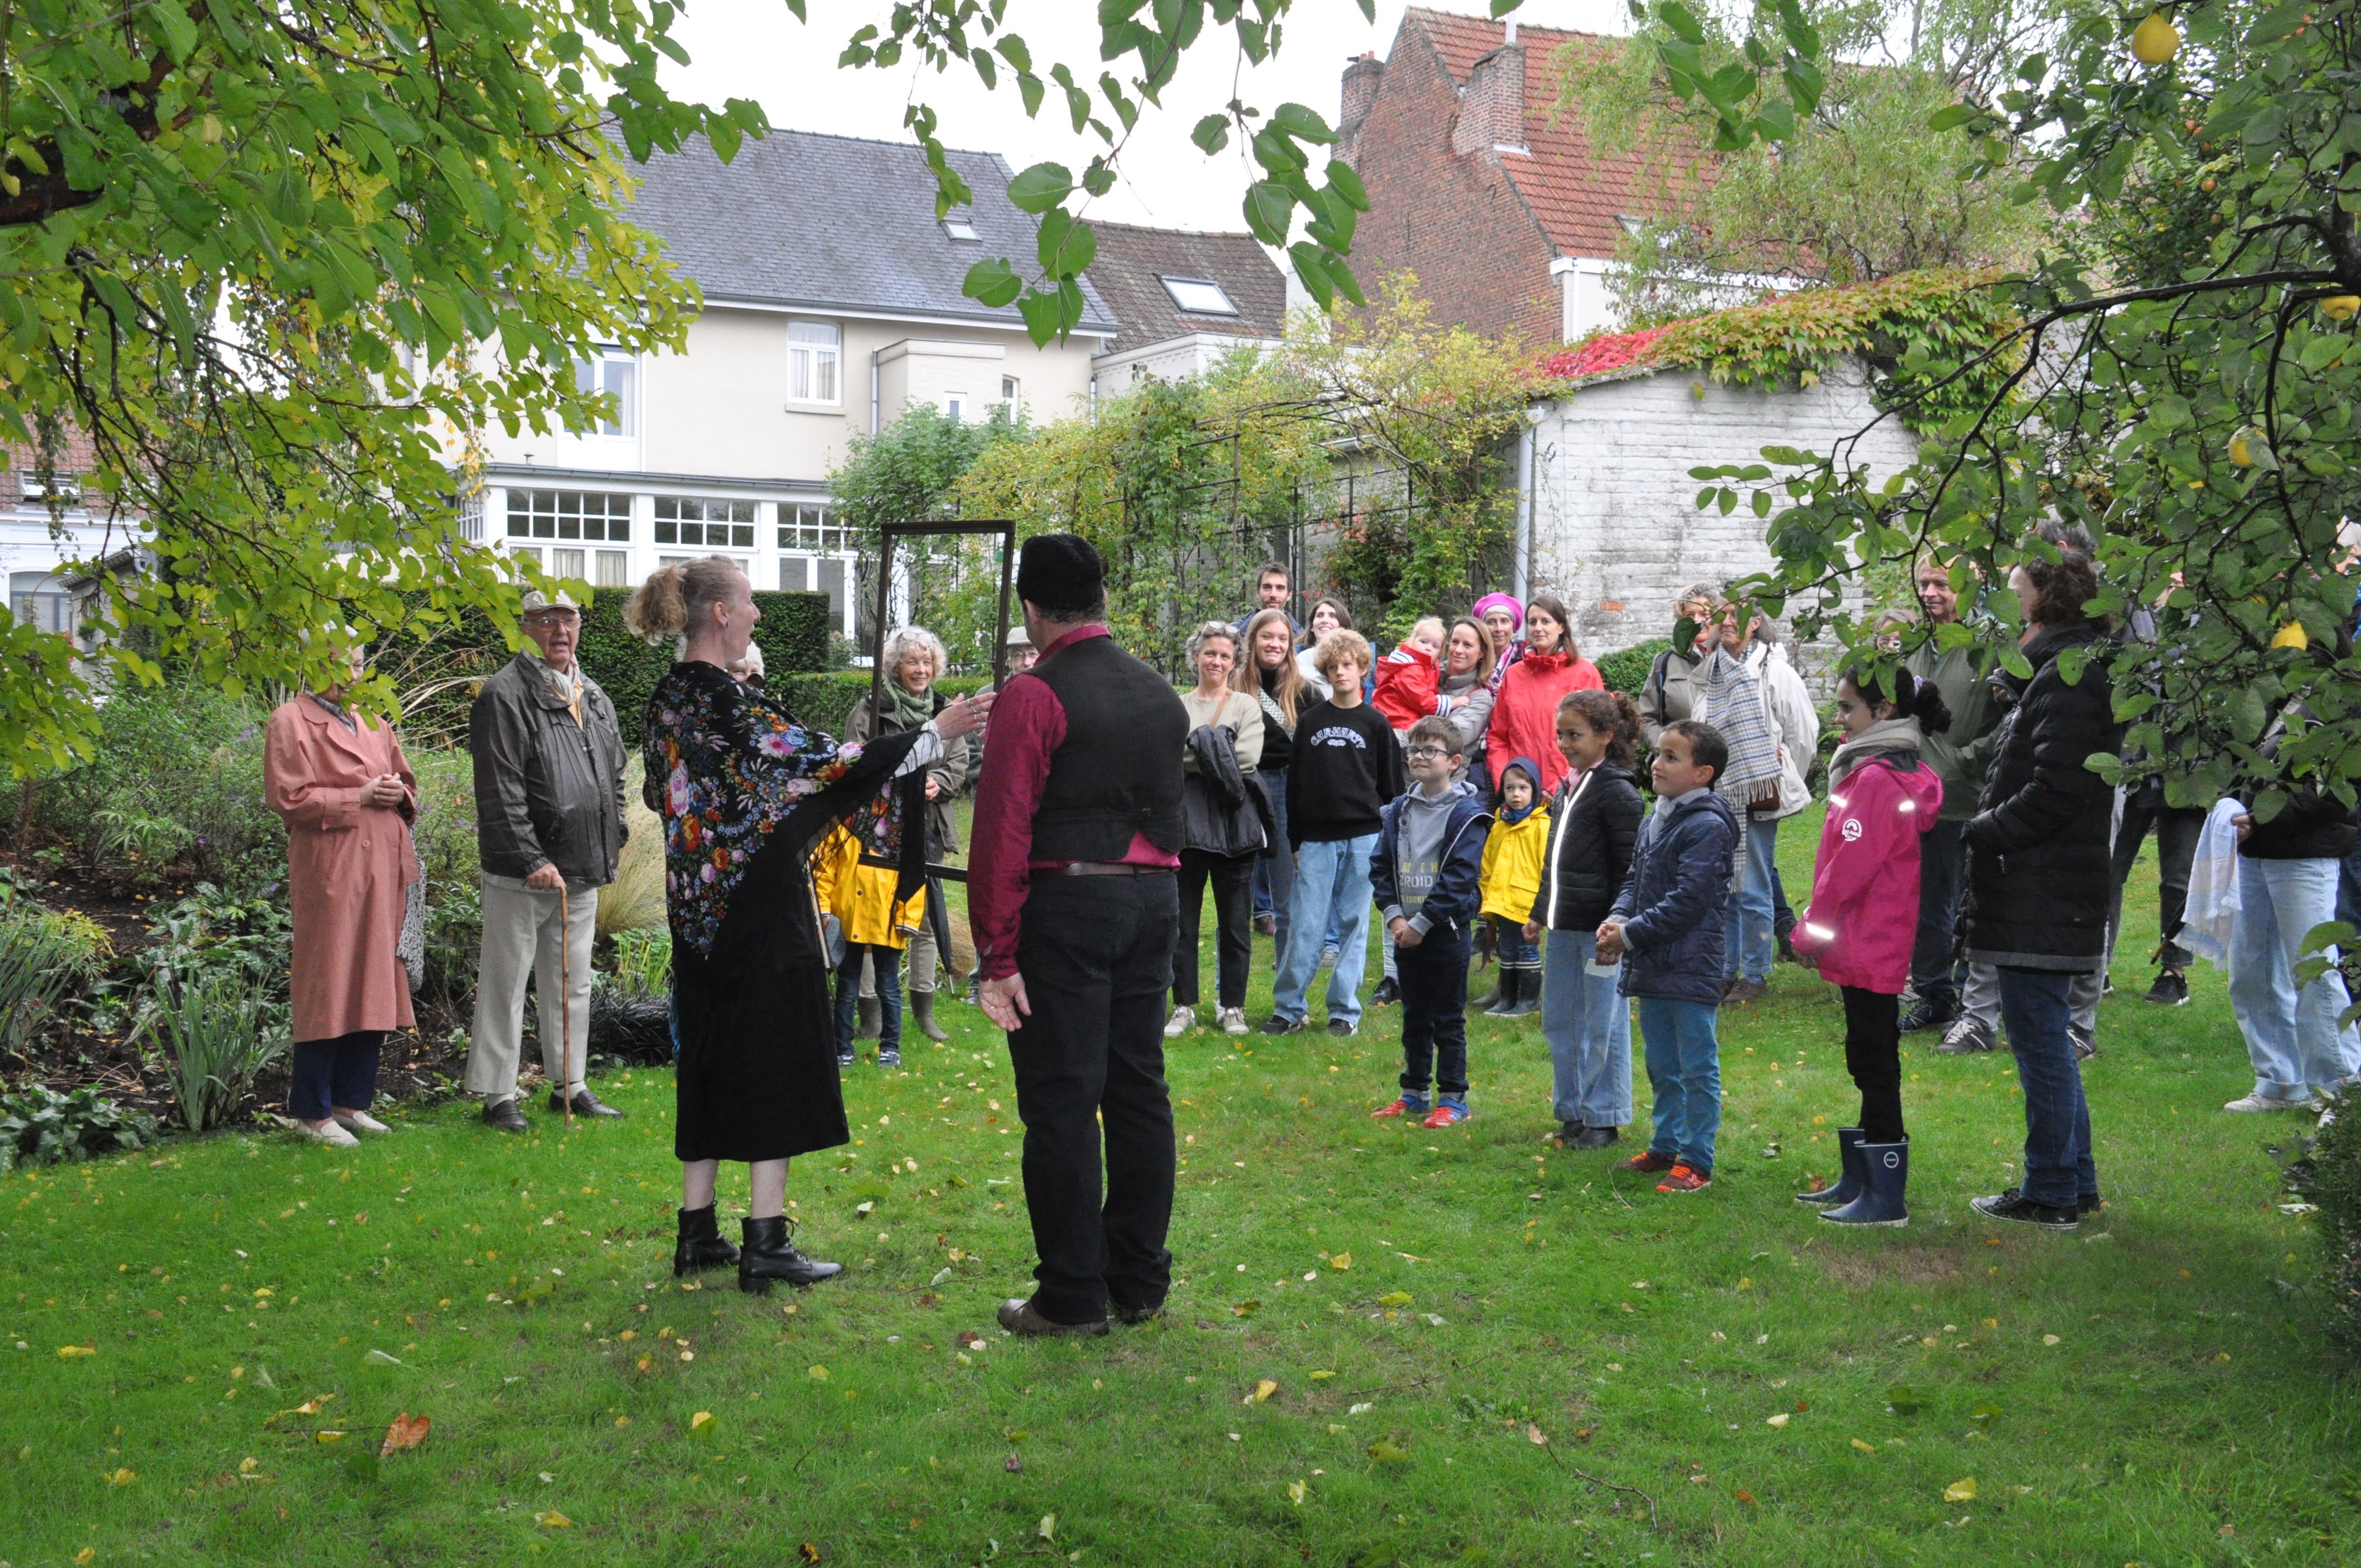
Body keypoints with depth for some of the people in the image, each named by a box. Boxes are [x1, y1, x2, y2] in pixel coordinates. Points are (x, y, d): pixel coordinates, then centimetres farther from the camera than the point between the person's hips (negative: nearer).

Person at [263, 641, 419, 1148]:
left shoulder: (370, 722, 19)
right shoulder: (291, 720, -2)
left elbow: (406, 782, 24)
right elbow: (289, 796, -10)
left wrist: (397, 792, 1)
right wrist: (360, 796, -13)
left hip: (382, 867, 7)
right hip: (329, 868, -7)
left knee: (374, 986, 8)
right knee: (328, 989, -5)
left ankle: (351, 1102, 18)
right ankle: (312, 1112, 4)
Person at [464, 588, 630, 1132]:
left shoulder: (593, 697, 15)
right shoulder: (504, 695, -9)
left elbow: (613, 776, 23)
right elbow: (500, 790, -15)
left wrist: (613, 843, 16)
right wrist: (529, 859, -19)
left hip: (583, 871, 7)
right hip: (521, 875, -7)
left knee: (573, 983, 14)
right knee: (505, 984, 0)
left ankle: (570, 1084, 25)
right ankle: (498, 1095, 8)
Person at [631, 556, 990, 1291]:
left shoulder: (666, 699, 8)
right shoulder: (726, 702, -18)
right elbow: (821, 765, -21)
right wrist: (937, 732, -16)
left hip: (699, 912, 9)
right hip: (760, 910, -9)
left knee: (710, 1058, 14)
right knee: (774, 1059, -1)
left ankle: (698, 1231, 21)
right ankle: (766, 1242, 4)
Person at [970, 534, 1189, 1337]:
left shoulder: (1035, 695, -11)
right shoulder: (1161, 693, 11)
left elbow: (1003, 830, -14)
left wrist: (996, 954, -13)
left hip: (1066, 902, -7)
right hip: (1154, 896, 7)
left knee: (1062, 1101, 0)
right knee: (1139, 1089, 12)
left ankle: (1073, 1296, 6)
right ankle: (1140, 1283, 20)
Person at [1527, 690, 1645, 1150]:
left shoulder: (1617, 792, -12)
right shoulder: (1567, 787, 14)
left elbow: (1628, 869, -14)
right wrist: (1539, 913, 22)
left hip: (1599, 928, -9)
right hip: (1563, 926, 9)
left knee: (1603, 1025, 1)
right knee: (1558, 1022, 14)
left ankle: (1603, 1119, 11)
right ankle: (1571, 1112, 27)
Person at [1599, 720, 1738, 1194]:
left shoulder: (1707, 826, -15)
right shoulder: (1654, 822, 13)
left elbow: (1688, 900, -20)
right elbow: (1635, 882, 18)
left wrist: (1632, 934, -18)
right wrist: (1617, 919, -2)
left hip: (1690, 968, -9)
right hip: (1652, 967, 9)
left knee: (1697, 1068, 0)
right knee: (1662, 1066, 19)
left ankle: (1696, 1162, 6)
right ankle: (1666, 1146, 31)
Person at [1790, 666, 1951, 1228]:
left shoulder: (1875, 779, -19)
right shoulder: (1904, 771, 14)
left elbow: (1850, 867, -21)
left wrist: (1810, 930, -11)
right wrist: (1819, 930, 17)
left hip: (1867, 947, -10)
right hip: (1881, 946, 10)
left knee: (1874, 1066, -4)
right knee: (1869, 1063, 17)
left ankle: (1886, 1197, 3)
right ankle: (1859, 1181, 27)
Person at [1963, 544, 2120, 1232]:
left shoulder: (2067, 678, -17)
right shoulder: (2055, 670, 15)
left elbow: (2056, 789, -22)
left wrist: (1985, 831, -13)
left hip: (2040, 899, -11)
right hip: (2046, 893, 11)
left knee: (2040, 1041, -2)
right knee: (2047, 1039, 18)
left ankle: (2052, 1194, 7)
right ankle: (2075, 1182, 28)